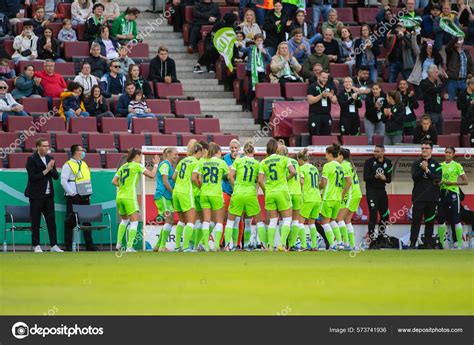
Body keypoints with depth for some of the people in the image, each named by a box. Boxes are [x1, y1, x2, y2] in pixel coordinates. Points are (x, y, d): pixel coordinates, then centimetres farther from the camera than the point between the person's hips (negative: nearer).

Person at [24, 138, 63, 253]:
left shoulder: (49, 158, 11)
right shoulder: (31, 159, -7)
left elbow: (56, 176, 9)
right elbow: (32, 177, -15)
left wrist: (51, 168, -9)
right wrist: (45, 171, -15)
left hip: (48, 195, 5)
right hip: (36, 195, -5)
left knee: (51, 220, 2)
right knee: (35, 221, 0)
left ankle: (54, 245, 2)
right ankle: (36, 246, 6)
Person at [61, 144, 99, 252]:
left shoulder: (84, 164, 17)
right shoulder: (68, 165, -6)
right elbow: (63, 181, -12)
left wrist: (89, 194, 12)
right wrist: (72, 193, -16)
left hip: (84, 198, 7)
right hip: (73, 198, -7)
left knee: (87, 221, 6)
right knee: (71, 222, -4)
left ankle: (89, 245, 8)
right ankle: (68, 246, 0)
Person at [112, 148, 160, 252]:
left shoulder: (122, 167, 15)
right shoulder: (137, 166, -2)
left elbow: (114, 181, 12)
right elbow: (152, 175, -5)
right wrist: (156, 164, 9)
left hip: (120, 196, 6)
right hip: (129, 197, -6)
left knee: (124, 220, 24)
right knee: (134, 222, -1)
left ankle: (118, 243, 20)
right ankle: (129, 246, -10)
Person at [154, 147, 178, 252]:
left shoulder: (170, 165, 20)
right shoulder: (165, 164, -9)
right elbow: (165, 182, -15)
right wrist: (174, 193, -12)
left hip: (168, 197, 10)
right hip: (162, 196, -10)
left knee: (170, 221, 9)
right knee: (169, 220, -13)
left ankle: (158, 245, 15)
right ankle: (162, 246, -12)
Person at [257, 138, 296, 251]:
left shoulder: (263, 162, 4)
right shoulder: (283, 159, -2)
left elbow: (260, 181, -2)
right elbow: (293, 171, -14)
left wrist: (265, 191, 12)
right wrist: (287, 179, 6)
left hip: (269, 193, 3)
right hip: (282, 191, -3)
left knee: (272, 221, 10)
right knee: (287, 219, 6)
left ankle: (270, 245, 3)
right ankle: (282, 244, -7)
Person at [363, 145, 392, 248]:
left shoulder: (388, 163, 8)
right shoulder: (369, 162, -3)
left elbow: (389, 180, 8)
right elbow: (365, 178, -9)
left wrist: (384, 178, -14)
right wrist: (375, 177, -25)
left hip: (382, 191, 5)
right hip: (371, 191, -5)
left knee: (385, 215, 5)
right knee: (373, 215, -11)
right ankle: (372, 241, -10)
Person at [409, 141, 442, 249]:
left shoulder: (436, 164, 7)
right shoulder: (416, 163, 8)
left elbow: (438, 178, -7)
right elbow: (414, 176, -6)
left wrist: (427, 171, -11)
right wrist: (422, 169, -18)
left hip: (432, 197, 1)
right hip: (419, 196, -1)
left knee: (430, 220, 5)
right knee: (416, 219, -8)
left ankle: (428, 243, 10)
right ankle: (412, 243, -10)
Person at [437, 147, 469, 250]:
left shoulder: (457, 166, 0)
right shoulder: (440, 165, 12)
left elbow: (466, 182, -3)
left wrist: (452, 183, -12)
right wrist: (438, 183, -3)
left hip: (452, 193, -5)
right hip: (442, 193, 5)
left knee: (456, 220, -9)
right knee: (441, 219, 5)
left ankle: (460, 244, -8)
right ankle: (441, 243, 15)